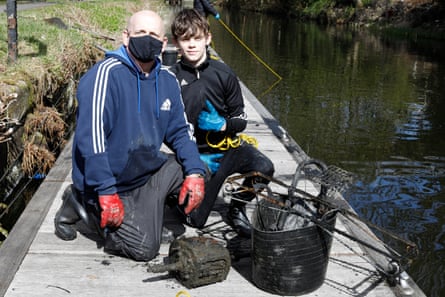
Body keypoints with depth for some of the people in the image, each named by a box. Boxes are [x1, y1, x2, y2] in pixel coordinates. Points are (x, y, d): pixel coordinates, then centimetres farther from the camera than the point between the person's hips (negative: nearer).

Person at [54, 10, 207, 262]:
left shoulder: (168, 81, 1)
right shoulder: (106, 74, -22)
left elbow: (181, 130, 6)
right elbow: (91, 136, -27)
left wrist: (194, 173, -11)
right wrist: (106, 193, -28)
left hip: (147, 171, 7)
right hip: (111, 182, -7)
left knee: (197, 170, -3)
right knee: (144, 249, -9)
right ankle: (82, 204, 8)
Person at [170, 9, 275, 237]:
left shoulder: (223, 73, -4)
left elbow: (241, 119, 2)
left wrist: (223, 125, -20)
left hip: (228, 145, 1)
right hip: (196, 153, -1)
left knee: (264, 168, -29)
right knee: (195, 221, -5)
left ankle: (237, 208, 1)